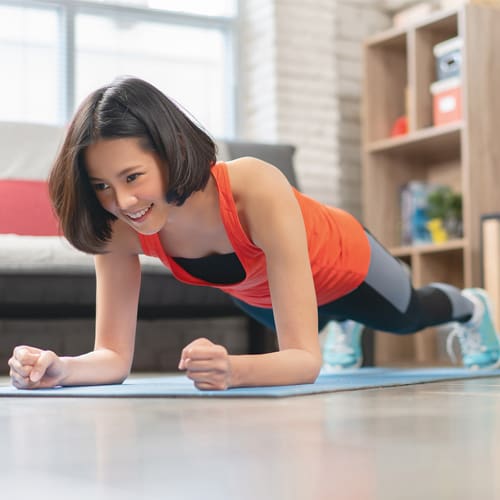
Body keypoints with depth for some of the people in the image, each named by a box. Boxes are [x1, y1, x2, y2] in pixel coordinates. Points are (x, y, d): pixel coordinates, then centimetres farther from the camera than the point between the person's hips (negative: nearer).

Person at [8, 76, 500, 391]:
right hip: (255, 294, 3)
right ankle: (342, 328, 73)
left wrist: (233, 370, -68)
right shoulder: (119, 227, -36)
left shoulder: (259, 190, -49)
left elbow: (304, 358, -48)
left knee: (404, 316, 31)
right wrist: (61, 369, -53)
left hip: (342, 267, -3)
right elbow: (114, 355, -32)